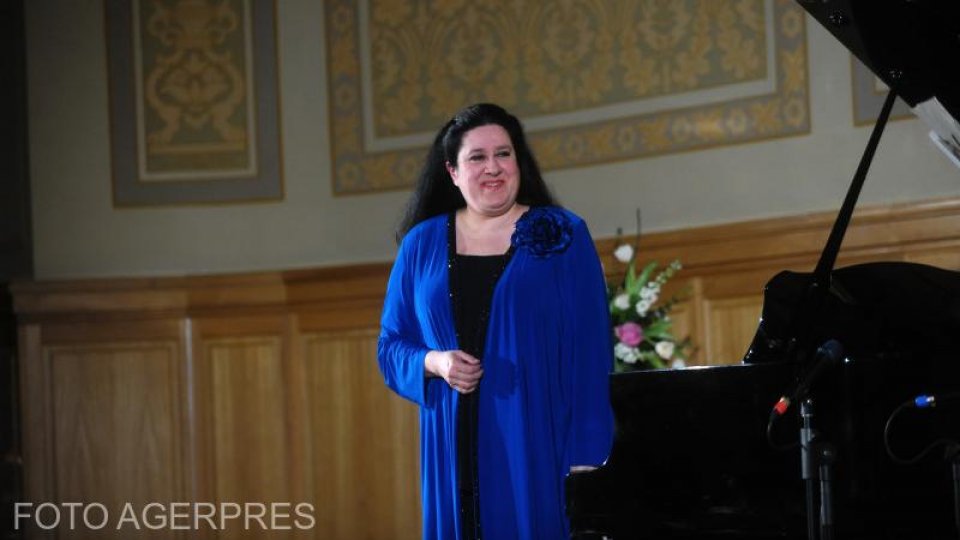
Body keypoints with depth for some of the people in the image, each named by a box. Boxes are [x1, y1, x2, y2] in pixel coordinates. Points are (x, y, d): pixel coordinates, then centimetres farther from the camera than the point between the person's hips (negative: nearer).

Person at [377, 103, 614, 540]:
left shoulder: (562, 237, 1)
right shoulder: (421, 244, 9)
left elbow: (590, 354, -4)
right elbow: (391, 345, 13)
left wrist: (588, 456, -11)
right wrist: (433, 363, -10)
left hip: (539, 445, -2)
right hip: (455, 450, 2)